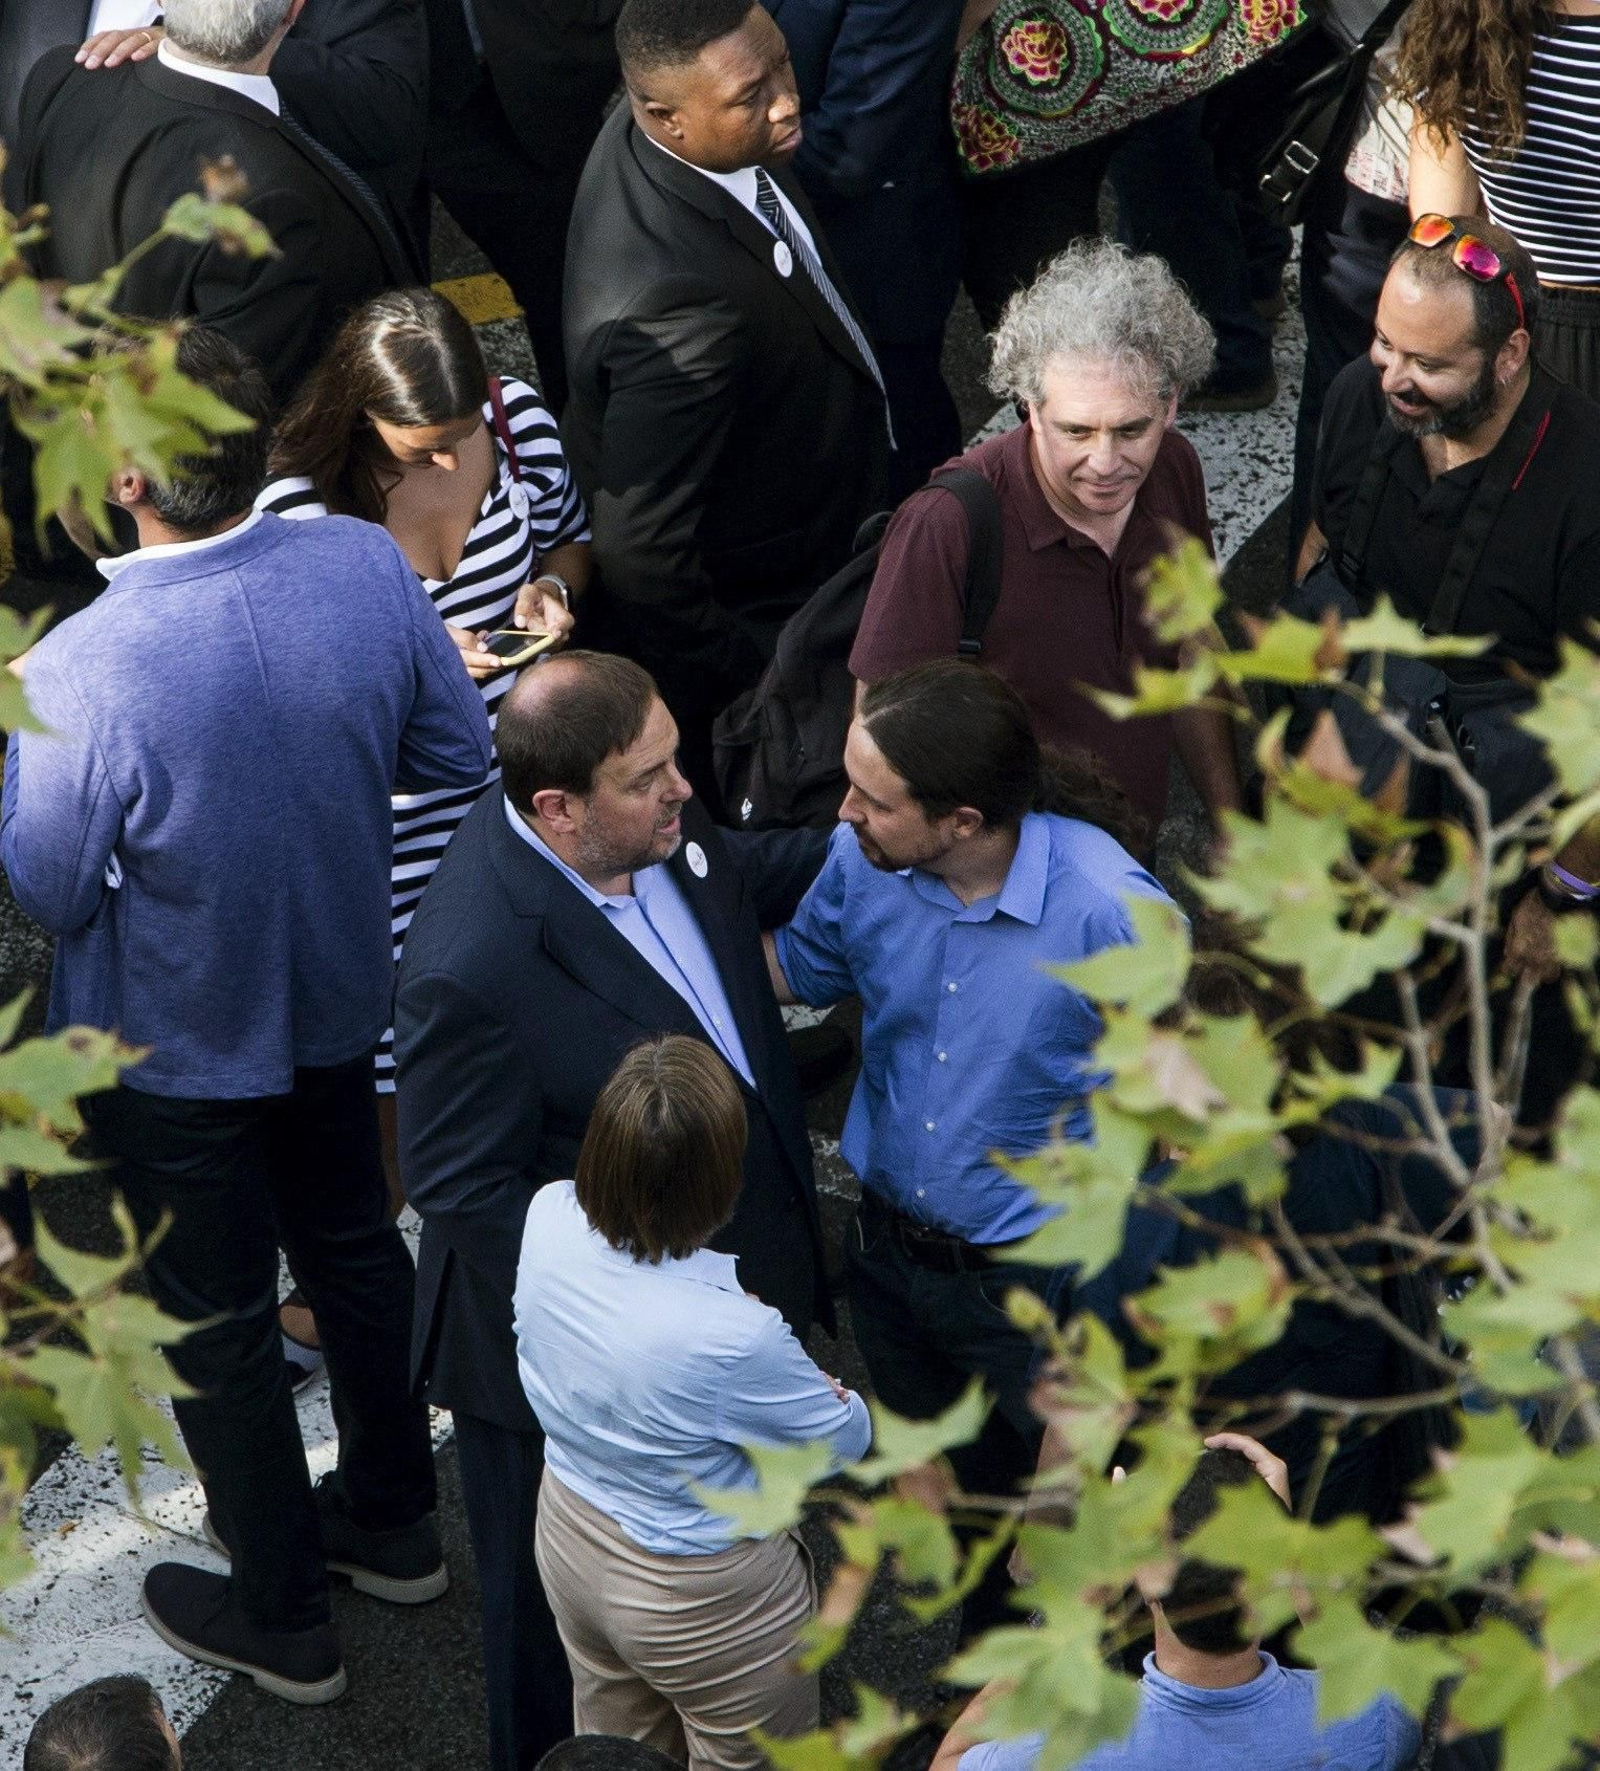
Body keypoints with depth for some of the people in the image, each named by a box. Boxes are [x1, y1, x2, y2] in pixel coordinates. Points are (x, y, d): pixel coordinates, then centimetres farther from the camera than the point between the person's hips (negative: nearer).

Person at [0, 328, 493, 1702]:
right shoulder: (368, 567, -21)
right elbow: (460, 755, -5)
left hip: (176, 1048, -5)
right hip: (339, 989, 5)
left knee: (218, 1326, 17)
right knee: (352, 1239, 29)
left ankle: (283, 1622, 37)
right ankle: (394, 1518, 49)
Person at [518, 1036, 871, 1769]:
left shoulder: (548, 1216, -24)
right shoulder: (732, 1337, -39)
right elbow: (845, 1440, -18)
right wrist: (841, 1397, 2)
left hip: (569, 1542, 6)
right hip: (702, 1598, -5)